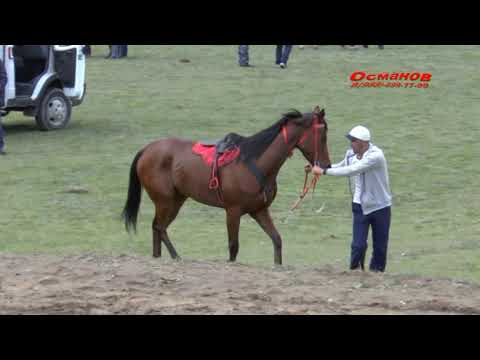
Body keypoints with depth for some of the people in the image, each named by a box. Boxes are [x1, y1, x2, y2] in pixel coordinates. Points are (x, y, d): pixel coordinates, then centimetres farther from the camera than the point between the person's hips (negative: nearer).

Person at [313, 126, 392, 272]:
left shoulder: (376, 156, -25)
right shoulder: (351, 154, -4)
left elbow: (352, 170, -32)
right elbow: (341, 166, 17)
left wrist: (324, 171, -27)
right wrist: (319, 166, 2)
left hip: (380, 206, -4)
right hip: (360, 206, 4)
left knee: (380, 246, 7)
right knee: (358, 245, -6)